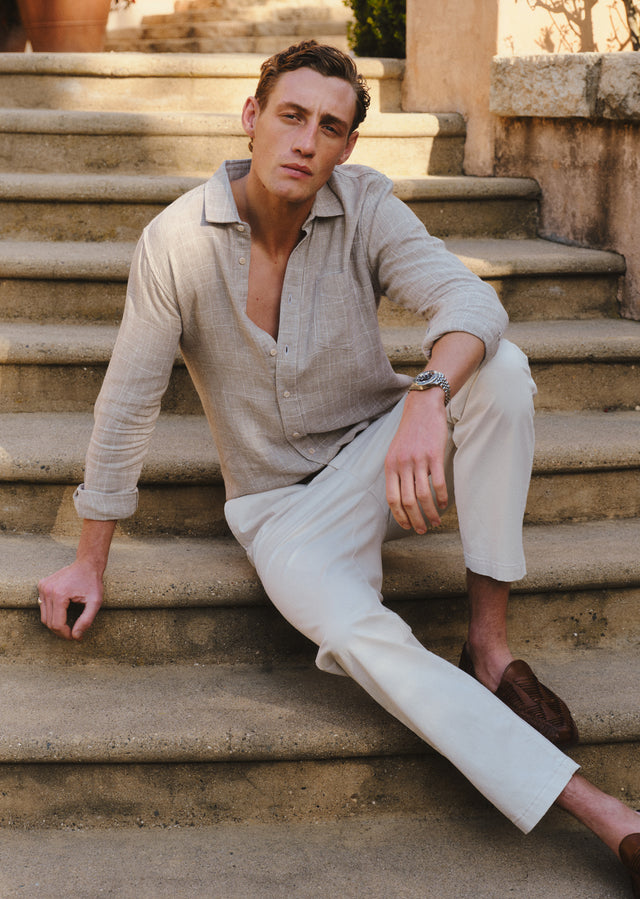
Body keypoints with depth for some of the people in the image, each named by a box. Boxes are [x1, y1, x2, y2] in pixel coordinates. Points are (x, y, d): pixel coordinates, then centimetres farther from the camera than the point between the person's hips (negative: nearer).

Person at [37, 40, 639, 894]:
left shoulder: (365, 204, -10)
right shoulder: (177, 240, -14)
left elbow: (469, 299, -25)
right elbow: (128, 403, -7)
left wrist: (428, 401, -48)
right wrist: (89, 562, -2)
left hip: (382, 449, 2)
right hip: (284, 503, -2)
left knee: (501, 371, -28)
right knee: (360, 635, -32)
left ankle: (490, 640, -20)